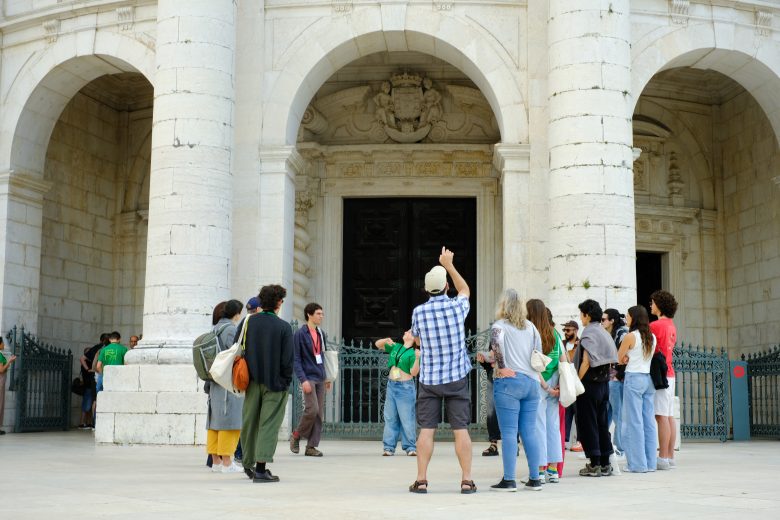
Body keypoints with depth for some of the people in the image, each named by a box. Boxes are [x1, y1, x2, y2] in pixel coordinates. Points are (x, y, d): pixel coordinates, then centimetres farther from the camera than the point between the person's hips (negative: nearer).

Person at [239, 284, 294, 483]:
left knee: (249, 423, 16)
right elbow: (287, 359, -13)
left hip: (252, 382, 4)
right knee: (268, 424, -1)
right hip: (274, 383, -4)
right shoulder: (283, 327, -11)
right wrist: (286, 381, 0)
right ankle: (261, 468, -8)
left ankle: (248, 464, 28)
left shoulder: (247, 322, 0)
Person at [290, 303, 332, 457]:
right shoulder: (300, 334, -6)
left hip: (320, 378, 7)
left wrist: (326, 377, 16)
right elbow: (296, 359, -10)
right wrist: (303, 379, -18)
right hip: (308, 377, -7)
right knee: (312, 409, -16)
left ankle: (311, 446, 9)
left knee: (319, 413, 3)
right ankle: (296, 435, 8)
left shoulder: (321, 334, 14)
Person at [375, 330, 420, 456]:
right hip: (391, 385, 6)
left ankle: (410, 447, 1)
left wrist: (417, 358, -28)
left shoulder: (413, 353, -7)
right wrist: (386, 340, -1)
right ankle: (389, 447, 9)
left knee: (407, 418, -5)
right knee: (390, 417, 6)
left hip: (405, 387, -6)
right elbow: (378, 344, 19)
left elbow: (414, 372, -13)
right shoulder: (395, 347, 10)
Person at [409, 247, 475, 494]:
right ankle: (466, 480, 2)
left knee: (427, 430, 2)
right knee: (461, 429, 2)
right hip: (457, 378, 0)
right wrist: (449, 265, 22)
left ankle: (421, 480, 1)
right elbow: (465, 290, 18)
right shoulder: (457, 306, -6)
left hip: (429, 379, 0)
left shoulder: (418, 312, -6)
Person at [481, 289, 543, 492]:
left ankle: (509, 480, -3)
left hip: (508, 382, -5)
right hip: (531, 381, 5)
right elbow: (539, 351, 14)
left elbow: (496, 347, -21)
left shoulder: (499, 325, -4)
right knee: (530, 431, 9)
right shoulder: (530, 326, 13)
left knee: (509, 432, -4)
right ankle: (534, 479, 11)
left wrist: (501, 367, -10)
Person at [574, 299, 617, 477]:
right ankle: (605, 464, 14)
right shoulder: (604, 333, 13)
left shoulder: (588, 333, -12)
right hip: (604, 382, 8)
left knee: (588, 423, -2)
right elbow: (609, 360, 13)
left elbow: (586, 362, -18)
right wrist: (605, 376, 15)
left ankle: (594, 464, -1)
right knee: (602, 423, 12)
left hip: (590, 382, -8)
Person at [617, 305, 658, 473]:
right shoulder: (652, 337, 10)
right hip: (649, 379, 7)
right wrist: (632, 360, 6)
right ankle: (650, 462, 11)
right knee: (648, 421, 8)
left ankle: (637, 464, -2)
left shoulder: (630, 337, -10)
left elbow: (619, 359, -4)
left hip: (634, 378, -7)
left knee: (634, 421, -3)